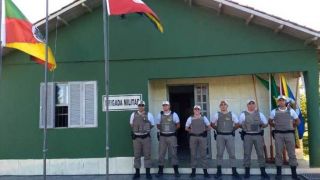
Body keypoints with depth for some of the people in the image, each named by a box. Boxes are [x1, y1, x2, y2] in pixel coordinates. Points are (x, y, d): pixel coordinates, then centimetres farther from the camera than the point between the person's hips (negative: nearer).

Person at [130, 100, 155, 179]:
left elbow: (152, 125, 11)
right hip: (136, 137, 1)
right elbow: (131, 124, 16)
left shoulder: (149, 115, 0)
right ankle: (137, 173, 15)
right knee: (137, 155, 6)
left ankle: (148, 173, 11)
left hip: (146, 137, -1)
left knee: (147, 155, 2)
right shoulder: (133, 115, 4)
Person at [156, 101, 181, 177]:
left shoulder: (174, 114, -1)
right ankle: (160, 171, 12)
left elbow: (178, 125, 8)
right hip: (162, 136, 2)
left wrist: (172, 129, 4)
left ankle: (176, 171, 10)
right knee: (161, 153, 4)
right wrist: (162, 129, 2)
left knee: (173, 153, 2)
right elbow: (158, 125, 12)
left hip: (172, 136, -1)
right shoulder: (160, 115, 4)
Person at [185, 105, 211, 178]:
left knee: (203, 154, 0)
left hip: (202, 137, 0)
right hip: (193, 137, 1)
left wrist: (204, 130, 4)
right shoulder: (190, 118, 5)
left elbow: (209, 127, 14)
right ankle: (193, 171, 11)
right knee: (193, 154, 4)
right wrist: (191, 131, 2)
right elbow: (186, 128, 13)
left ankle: (205, 171, 5)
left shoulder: (204, 118, 5)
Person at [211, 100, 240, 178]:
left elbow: (237, 124, 10)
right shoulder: (217, 114, 3)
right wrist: (217, 129, 8)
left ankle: (234, 171, 6)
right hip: (220, 136, 0)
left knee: (232, 154, 1)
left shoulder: (232, 114, 4)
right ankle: (219, 171, 11)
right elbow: (212, 124, 12)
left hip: (230, 136, 0)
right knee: (219, 154, 4)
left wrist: (232, 129, 7)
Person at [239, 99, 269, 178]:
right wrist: (246, 127, -8)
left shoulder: (259, 114, 11)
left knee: (260, 153, 3)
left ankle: (263, 172, 11)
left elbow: (266, 123, 15)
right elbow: (240, 124, 4)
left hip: (258, 135, 2)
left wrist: (261, 125, 0)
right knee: (247, 154, 0)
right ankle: (247, 172, 9)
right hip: (247, 136, -2)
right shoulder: (243, 114, 4)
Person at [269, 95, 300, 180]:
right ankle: (278, 173, 8)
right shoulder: (274, 111, 4)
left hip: (289, 134, 1)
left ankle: (294, 173, 10)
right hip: (278, 134, 0)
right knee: (278, 153, 1)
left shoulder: (291, 110, 5)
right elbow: (270, 122, 16)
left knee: (292, 153, 2)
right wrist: (276, 127, 9)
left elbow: (297, 121, 15)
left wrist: (292, 127, 10)